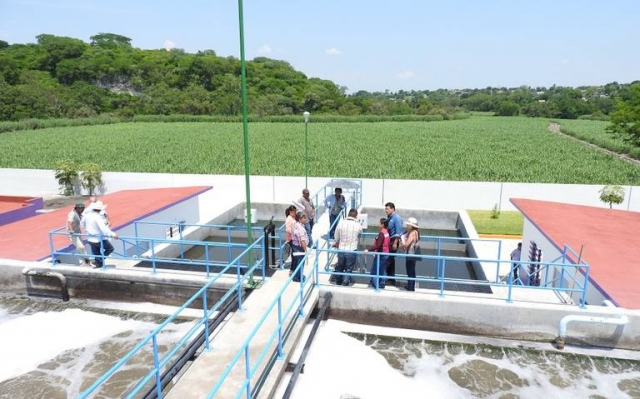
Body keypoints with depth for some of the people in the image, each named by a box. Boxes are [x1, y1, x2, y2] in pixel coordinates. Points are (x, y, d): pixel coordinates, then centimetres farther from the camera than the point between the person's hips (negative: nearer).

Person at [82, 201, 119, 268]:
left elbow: (82, 223, 20)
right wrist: (113, 234, -37)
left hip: (90, 239, 8)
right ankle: (99, 261, 0)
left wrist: (86, 229, 39)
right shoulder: (98, 217, -24)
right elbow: (103, 228, -33)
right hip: (99, 239, -8)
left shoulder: (87, 215, 0)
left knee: (96, 254, 18)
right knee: (110, 248, 10)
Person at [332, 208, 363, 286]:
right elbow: (360, 234, 10)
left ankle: (338, 281, 41)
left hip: (341, 250, 3)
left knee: (340, 267, 22)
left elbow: (336, 237, 2)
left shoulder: (341, 223, -9)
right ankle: (345, 282, 19)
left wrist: (337, 243, 22)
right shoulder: (358, 225, -12)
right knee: (348, 269, 12)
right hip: (352, 251, -3)